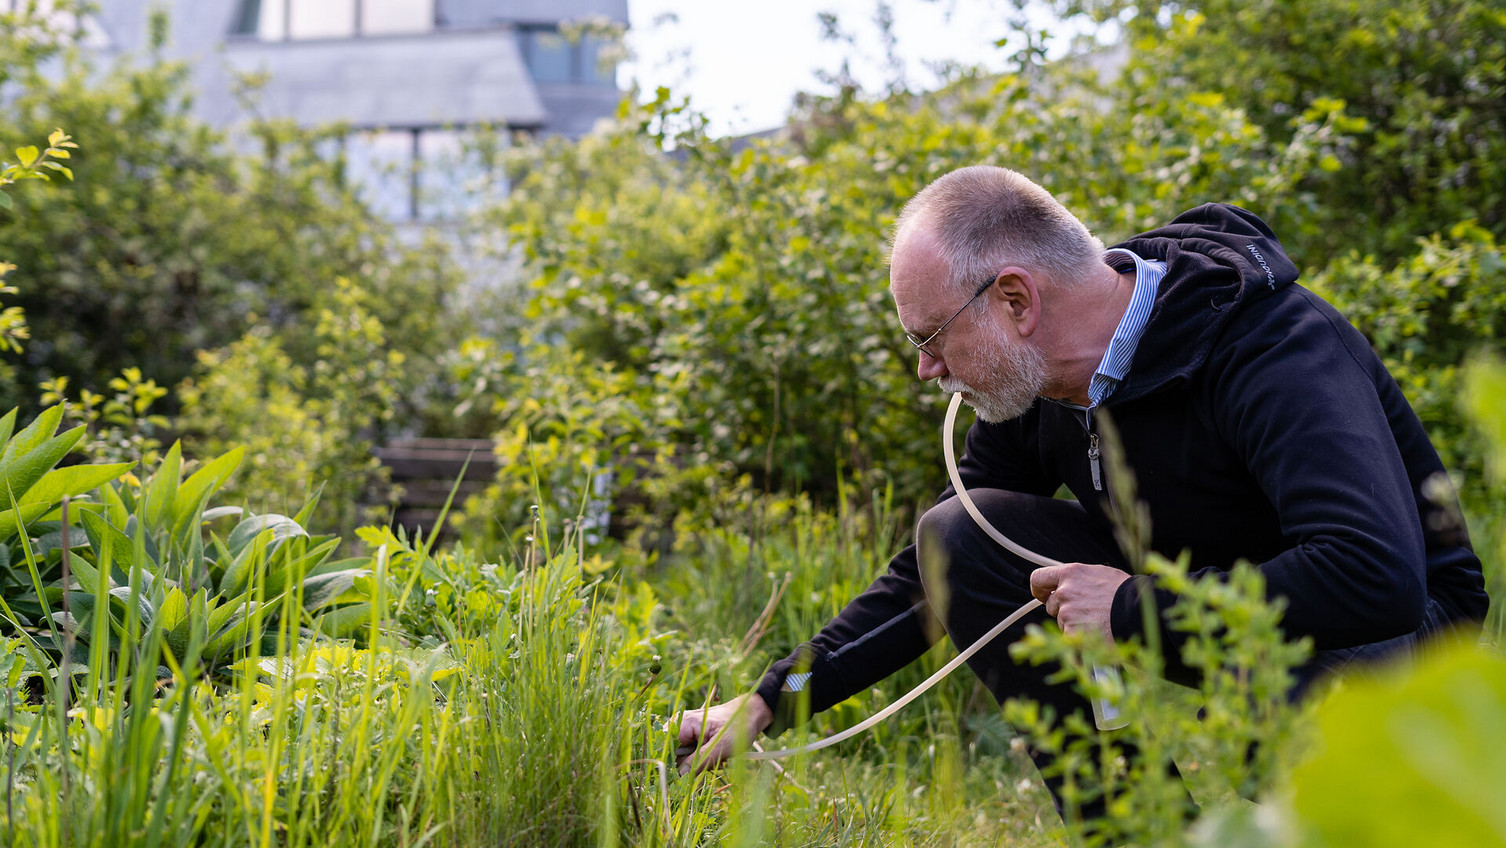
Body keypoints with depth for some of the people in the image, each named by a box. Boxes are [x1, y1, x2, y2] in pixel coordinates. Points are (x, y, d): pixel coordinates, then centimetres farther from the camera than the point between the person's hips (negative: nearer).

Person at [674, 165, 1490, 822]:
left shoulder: (1278, 350, -29)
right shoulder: (1030, 384, -6)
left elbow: (1380, 578, -42)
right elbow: (941, 573, 7)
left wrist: (1133, 607, -34)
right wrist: (773, 700, 0)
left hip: (1391, 634, -7)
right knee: (960, 536, -11)